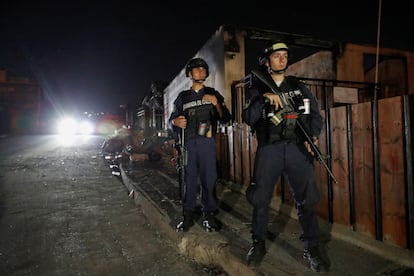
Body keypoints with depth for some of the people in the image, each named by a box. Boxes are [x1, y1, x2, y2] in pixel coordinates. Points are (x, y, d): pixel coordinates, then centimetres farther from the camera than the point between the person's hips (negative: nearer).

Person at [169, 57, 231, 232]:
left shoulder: (213, 94, 12)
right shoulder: (183, 96, 16)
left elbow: (225, 119, 5)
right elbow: (171, 119, 15)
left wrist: (216, 103, -11)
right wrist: (176, 121, -8)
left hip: (207, 142, -1)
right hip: (188, 143, 1)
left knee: (209, 178, -3)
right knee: (189, 179, 3)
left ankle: (209, 214, 8)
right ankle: (188, 215, 13)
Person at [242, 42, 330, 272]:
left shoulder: (298, 86, 15)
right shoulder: (257, 89, 9)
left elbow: (315, 113, 12)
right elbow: (248, 119, -4)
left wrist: (313, 135, -6)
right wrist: (264, 98, -16)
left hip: (298, 148, 2)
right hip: (268, 149, -1)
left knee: (306, 199, 0)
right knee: (261, 198, 4)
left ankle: (312, 248, 17)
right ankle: (259, 244, 23)